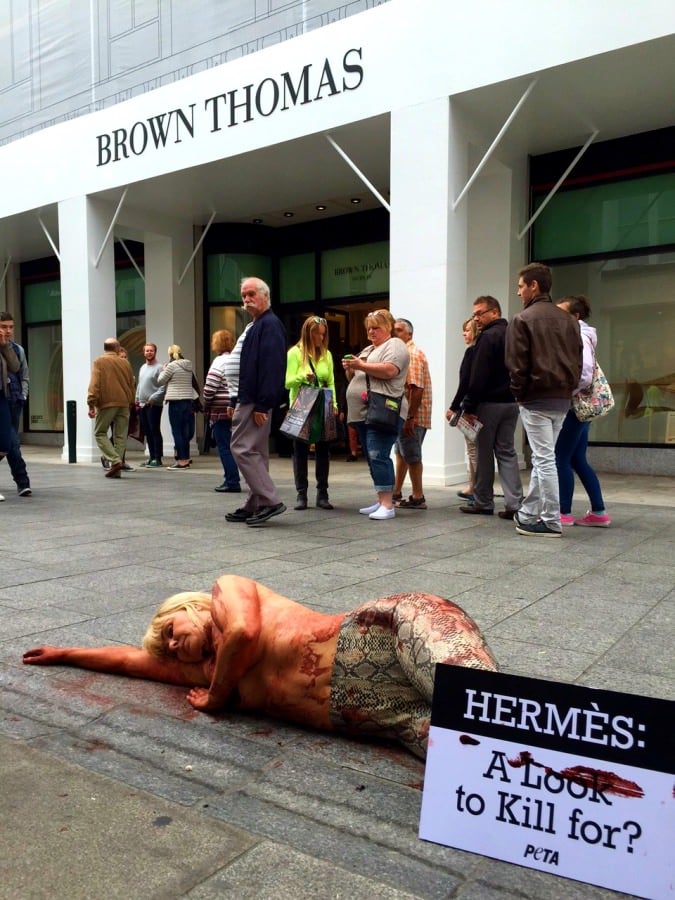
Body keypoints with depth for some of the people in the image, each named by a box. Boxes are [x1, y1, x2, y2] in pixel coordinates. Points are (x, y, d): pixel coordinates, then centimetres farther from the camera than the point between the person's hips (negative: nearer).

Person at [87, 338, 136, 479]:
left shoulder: (99, 362, -1)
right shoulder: (125, 363, 10)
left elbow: (94, 384, -10)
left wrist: (91, 404, -10)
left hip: (106, 403, -4)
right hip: (124, 404, 4)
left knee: (100, 433, 7)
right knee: (120, 436, 5)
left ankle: (115, 460, -10)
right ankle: (116, 470, 5)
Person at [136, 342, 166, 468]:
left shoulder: (159, 367, -9)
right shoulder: (142, 368, 17)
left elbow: (163, 387, -16)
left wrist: (153, 398, -19)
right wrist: (137, 399, 15)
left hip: (154, 405, -8)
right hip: (142, 405, 8)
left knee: (155, 431, -7)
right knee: (147, 432, 11)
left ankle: (157, 459, -3)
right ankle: (151, 457, 17)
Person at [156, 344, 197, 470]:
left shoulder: (172, 365, -9)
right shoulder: (188, 366, 11)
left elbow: (160, 381, -1)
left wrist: (163, 370, 15)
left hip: (176, 401, -7)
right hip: (188, 400, 7)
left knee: (177, 431, -2)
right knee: (185, 431, 11)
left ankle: (182, 461, -3)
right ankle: (186, 459, 15)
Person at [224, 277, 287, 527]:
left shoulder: (270, 325, -12)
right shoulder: (254, 326, 19)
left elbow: (271, 368, -21)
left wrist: (261, 405, -25)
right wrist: (236, 401, 19)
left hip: (256, 400, -11)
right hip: (247, 398, 11)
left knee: (243, 449, -11)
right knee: (255, 452, 12)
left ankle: (270, 501, -7)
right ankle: (255, 506, 18)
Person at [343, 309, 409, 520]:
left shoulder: (395, 345, -2)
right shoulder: (367, 350, 25)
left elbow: (389, 370, -19)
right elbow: (355, 379, 27)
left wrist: (361, 365, -16)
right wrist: (350, 369, 6)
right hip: (363, 413, 9)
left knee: (379, 456, -15)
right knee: (372, 458, 10)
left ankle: (388, 505, -13)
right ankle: (381, 501, 16)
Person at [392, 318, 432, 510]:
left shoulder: (413, 354, -14)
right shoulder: (403, 353, 17)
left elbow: (417, 388, -23)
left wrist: (410, 417, -26)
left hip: (413, 416, -10)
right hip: (403, 415, 10)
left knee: (411, 456, -4)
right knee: (401, 453, 16)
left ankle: (417, 498, 4)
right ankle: (396, 492, 26)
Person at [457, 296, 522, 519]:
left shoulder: (488, 337, -12)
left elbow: (478, 377, -18)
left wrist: (469, 406, -15)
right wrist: (515, 396, 15)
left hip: (489, 403, -7)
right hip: (511, 402, 7)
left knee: (484, 453, 3)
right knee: (507, 452, 8)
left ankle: (483, 503, 12)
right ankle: (514, 503, 2)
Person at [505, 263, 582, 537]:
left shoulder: (522, 319, -7)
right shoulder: (567, 319, 12)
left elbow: (516, 364, -11)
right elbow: (577, 360, 9)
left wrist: (519, 394, 1)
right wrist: (568, 388, 13)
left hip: (536, 399, -6)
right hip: (562, 398, 6)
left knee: (544, 459, -2)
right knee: (542, 458, 15)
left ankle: (552, 522, 2)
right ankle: (528, 514, 24)